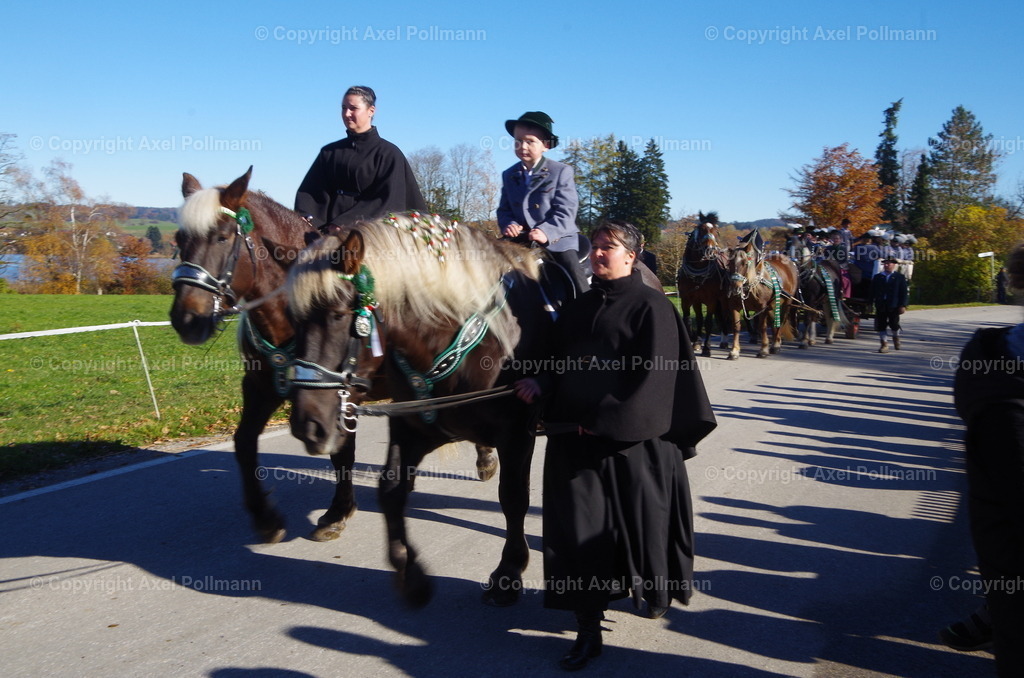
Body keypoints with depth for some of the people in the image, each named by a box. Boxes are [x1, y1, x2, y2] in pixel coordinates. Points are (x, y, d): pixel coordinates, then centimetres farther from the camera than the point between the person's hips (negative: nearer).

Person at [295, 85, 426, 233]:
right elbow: (307, 191, 14)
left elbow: (386, 200, -6)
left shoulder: (388, 153, 3)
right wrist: (308, 218, -9)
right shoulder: (329, 152, 18)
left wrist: (341, 223, -15)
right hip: (326, 230, 4)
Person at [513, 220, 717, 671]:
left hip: (633, 438, -5)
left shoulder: (650, 307, -6)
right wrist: (540, 385, -4)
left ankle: (655, 591, 40)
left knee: (641, 518, 10)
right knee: (580, 529, 2)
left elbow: (653, 376, -13)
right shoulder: (579, 308, 13)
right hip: (575, 437, 5)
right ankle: (588, 629, 11)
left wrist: (604, 420, -18)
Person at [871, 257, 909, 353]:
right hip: (880, 306, 2)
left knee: (894, 324, 2)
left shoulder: (899, 277, 5)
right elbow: (872, 292, 12)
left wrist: (903, 305, -8)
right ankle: (884, 344, 6)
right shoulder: (877, 277, 12)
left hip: (894, 306, -2)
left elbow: (903, 293, 0)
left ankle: (896, 338, 30)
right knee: (881, 325, -2)